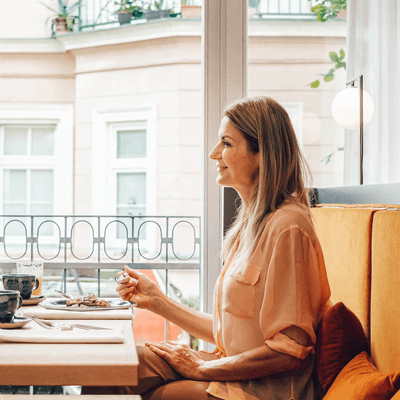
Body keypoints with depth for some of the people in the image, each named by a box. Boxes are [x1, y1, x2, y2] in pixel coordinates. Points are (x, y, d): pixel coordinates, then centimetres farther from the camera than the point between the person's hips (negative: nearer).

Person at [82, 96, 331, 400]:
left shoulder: (285, 228, -18)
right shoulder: (252, 223, 13)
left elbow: (289, 352, -20)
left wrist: (202, 368, -11)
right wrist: (158, 301, 11)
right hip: (234, 371, 9)